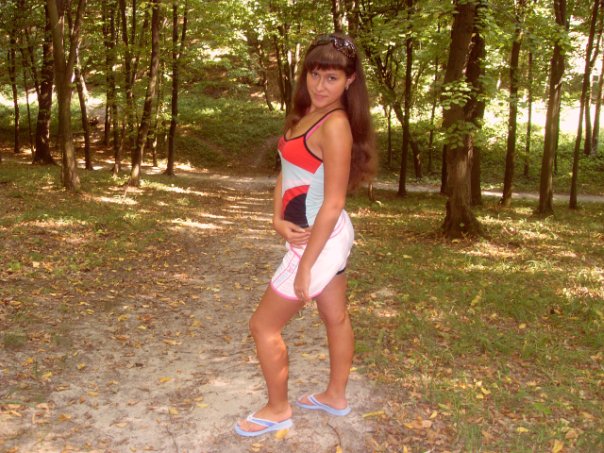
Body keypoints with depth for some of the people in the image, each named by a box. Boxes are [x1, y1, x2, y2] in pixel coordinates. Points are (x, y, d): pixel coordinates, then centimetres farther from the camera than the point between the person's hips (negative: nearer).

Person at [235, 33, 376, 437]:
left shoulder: (335, 125, -23)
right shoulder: (306, 114, 4)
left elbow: (333, 204, -24)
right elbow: (287, 174, 7)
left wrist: (304, 265, -20)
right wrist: (279, 220, -10)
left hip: (322, 239, -9)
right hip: (319, 235, 9)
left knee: (264, 326, 4)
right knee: (336, 318, 23)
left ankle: (277, 411, 24)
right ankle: (336, 397, 43)